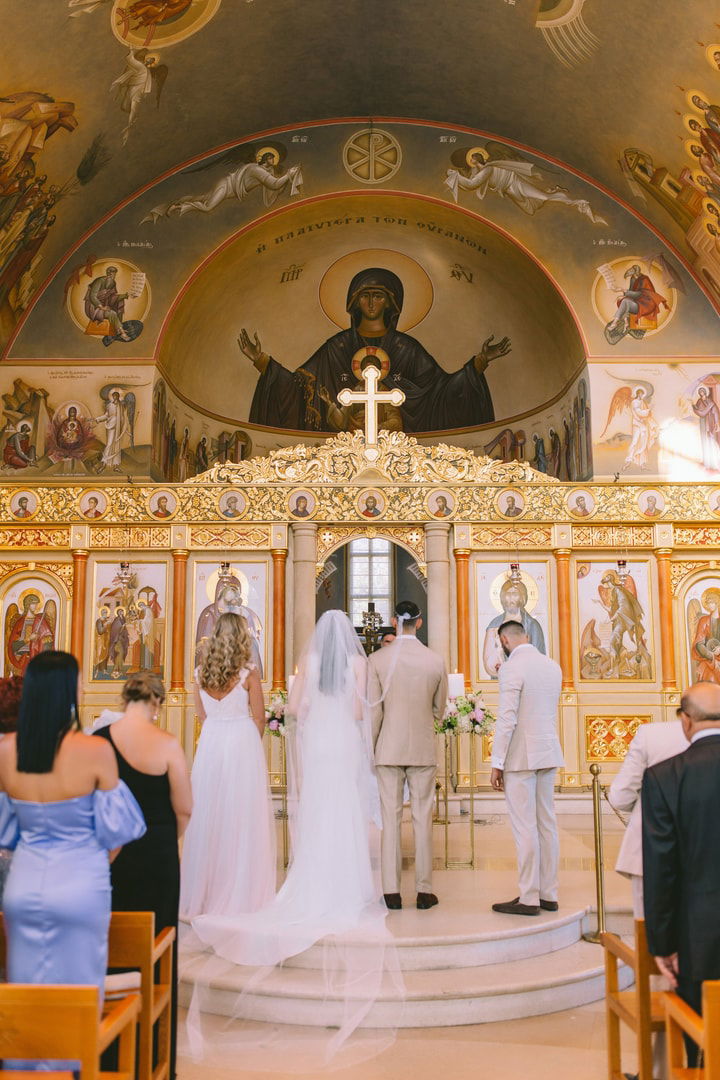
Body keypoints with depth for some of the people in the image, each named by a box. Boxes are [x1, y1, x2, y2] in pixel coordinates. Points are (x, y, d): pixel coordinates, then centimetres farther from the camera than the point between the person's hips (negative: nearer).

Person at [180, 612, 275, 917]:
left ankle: (205, 891, 19)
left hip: (210, 744, 4)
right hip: (243, 743, -4)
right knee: (243, 818, 3)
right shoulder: (249, 673, -8)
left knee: (208, 816, 11)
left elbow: (202, 715, 11)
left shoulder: (200, 673, 3)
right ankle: (241, 894, 8)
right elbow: (259, 719, -2)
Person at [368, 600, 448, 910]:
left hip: (389, 748, 0)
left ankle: (392, 892, 9)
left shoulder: (377, 660, -6)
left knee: (390, 818, 5)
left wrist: (369, 749, 6)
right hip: (424, 749, 1)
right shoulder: (436, 661, -3)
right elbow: (439, 710, 7)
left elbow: (373, 711, -5)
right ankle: (424, 891, 11)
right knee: (422, 819, 7)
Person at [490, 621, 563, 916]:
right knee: (546, 823, 12)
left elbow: (506, 719, -17)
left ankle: (529, 899, 3)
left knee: (524, 827, -2)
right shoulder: (553, 666, 10)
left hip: (520, 757, -8)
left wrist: (496, 764, -13)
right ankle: (549, 894, 19)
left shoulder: (511, 668, -13)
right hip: (549, 752, 8)